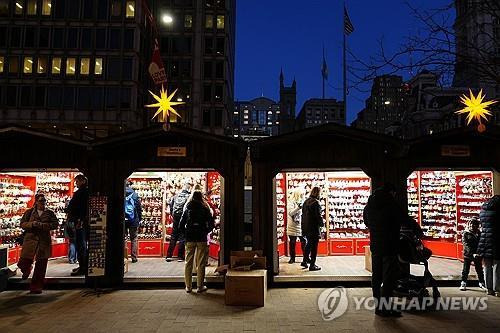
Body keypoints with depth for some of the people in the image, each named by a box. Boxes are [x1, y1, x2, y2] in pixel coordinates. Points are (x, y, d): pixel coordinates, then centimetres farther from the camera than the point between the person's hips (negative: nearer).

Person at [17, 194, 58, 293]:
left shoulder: (50, 213, 8)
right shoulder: (29, 212, 8)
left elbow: (55, 224, -1)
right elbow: (22, 224, 5)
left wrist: (42, 225, -14)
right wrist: (32, 224, -14)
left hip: (44, 240, 0)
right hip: (30, 238, 0)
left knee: (41, 264, 2)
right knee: (24, 262, -6)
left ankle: (36, 287, 15)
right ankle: (26, 270, 33)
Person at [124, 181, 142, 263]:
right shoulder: (135, 195, -5)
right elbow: (139, 208, -3)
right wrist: (140, 219, 7)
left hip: (123, 220, 1)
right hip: (133, 220, -1)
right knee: (134, 239, 8)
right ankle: (134, 257, 8)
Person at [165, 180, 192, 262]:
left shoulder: (176, 196, 6)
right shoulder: (189, 197, -10)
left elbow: (170, 205, 8)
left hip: (175, 219, 5)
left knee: (173, 237, 13)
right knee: (182, 237, 4)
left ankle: (169, 256, 13)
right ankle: (180, 257, 7)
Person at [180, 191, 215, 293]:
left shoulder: (188, 209, 5)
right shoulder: (205, 209, 0)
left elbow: (181, 225, 3)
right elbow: (211, 224, -5)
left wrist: (186, 234, 12)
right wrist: (205, 232, 9)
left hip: (190, 239, 2)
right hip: (201, 239, -2)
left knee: (188, 262, 9)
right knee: (201, 263, 4)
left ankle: (188, 286, 13)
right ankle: (200, 286, 8)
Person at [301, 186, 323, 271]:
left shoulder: (306, 201, 9)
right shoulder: (316, 202, -17)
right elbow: (318, 215, -17)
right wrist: (322, 223, 1)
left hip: (306, 228, 8)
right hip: (314, 228, -8)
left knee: (308, 244, 22)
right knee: (314, 246, 1)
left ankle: (304, 261, 27)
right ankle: (312, 265, 7)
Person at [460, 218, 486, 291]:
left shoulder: (479, 234, 4)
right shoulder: (466, 234, -6)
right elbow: (466, 244, -13)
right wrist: (472, 254, -23)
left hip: (477, 255, 3)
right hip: (468, 254, -3)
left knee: (479, 269, 13)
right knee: (466, 269, 4)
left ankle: (481, 283, 28)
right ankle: (463, 283, 13)